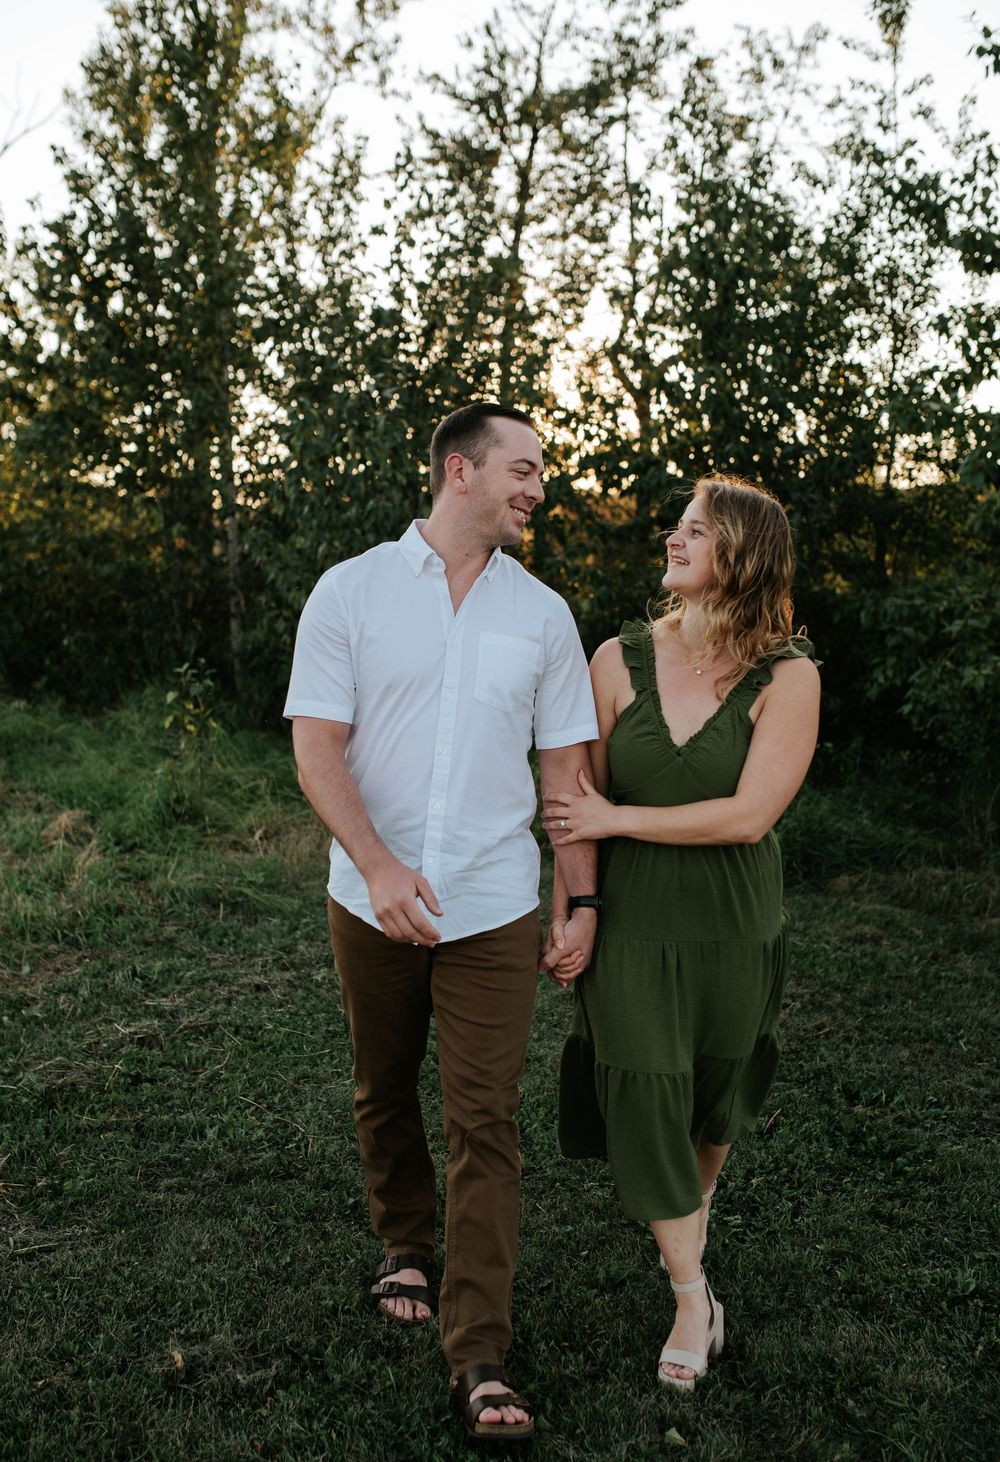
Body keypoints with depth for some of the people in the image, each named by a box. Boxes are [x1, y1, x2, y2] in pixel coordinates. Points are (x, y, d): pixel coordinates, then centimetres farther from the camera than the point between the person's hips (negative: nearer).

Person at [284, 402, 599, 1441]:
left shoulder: (542, 613, 4)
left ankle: (479, 1357, 7)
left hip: (494, 909, 0)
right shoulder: (350, 592, -3)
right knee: (383, 1091, 17)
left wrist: (583, 900, 2)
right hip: (372, 901, 0)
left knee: (484, 1123, -1)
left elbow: (565, 766, 6)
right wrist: (379, 865, -21)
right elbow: (317, 749, -8)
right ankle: (403, 1244, 43)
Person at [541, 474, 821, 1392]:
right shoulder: (620, 660, -6)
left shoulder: (788, 676, -12)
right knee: (645, 1100, 0)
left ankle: (693, 1210, 49)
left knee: (716, 1101, 17)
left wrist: (616, 820, -16)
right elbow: (578, 800, -1)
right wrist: (564, 914, -1)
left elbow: (749, 815, -19)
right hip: (629, 925, 1)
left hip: (733, 930, 0)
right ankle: (694, 1299, 18)